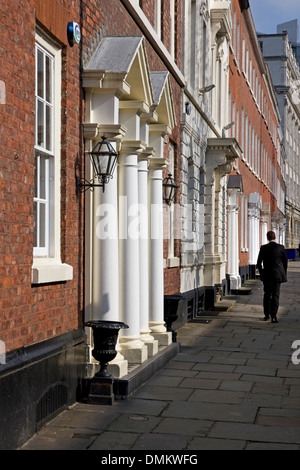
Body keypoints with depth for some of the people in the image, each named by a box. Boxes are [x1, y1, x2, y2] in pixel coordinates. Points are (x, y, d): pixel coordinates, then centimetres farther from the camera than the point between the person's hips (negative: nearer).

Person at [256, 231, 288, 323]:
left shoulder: (263, 248, -5)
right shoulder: (281, 247, -4)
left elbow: (259, 263, -2)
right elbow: (285, 262, 2)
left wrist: (261, 273, 11)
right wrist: (284, 274, 13)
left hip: (267, 275, 1)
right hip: (278, 275, -1)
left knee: (267, 295, 14)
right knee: (275, 295, 1)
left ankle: (267, 315, 22)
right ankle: (273, 316, -7)